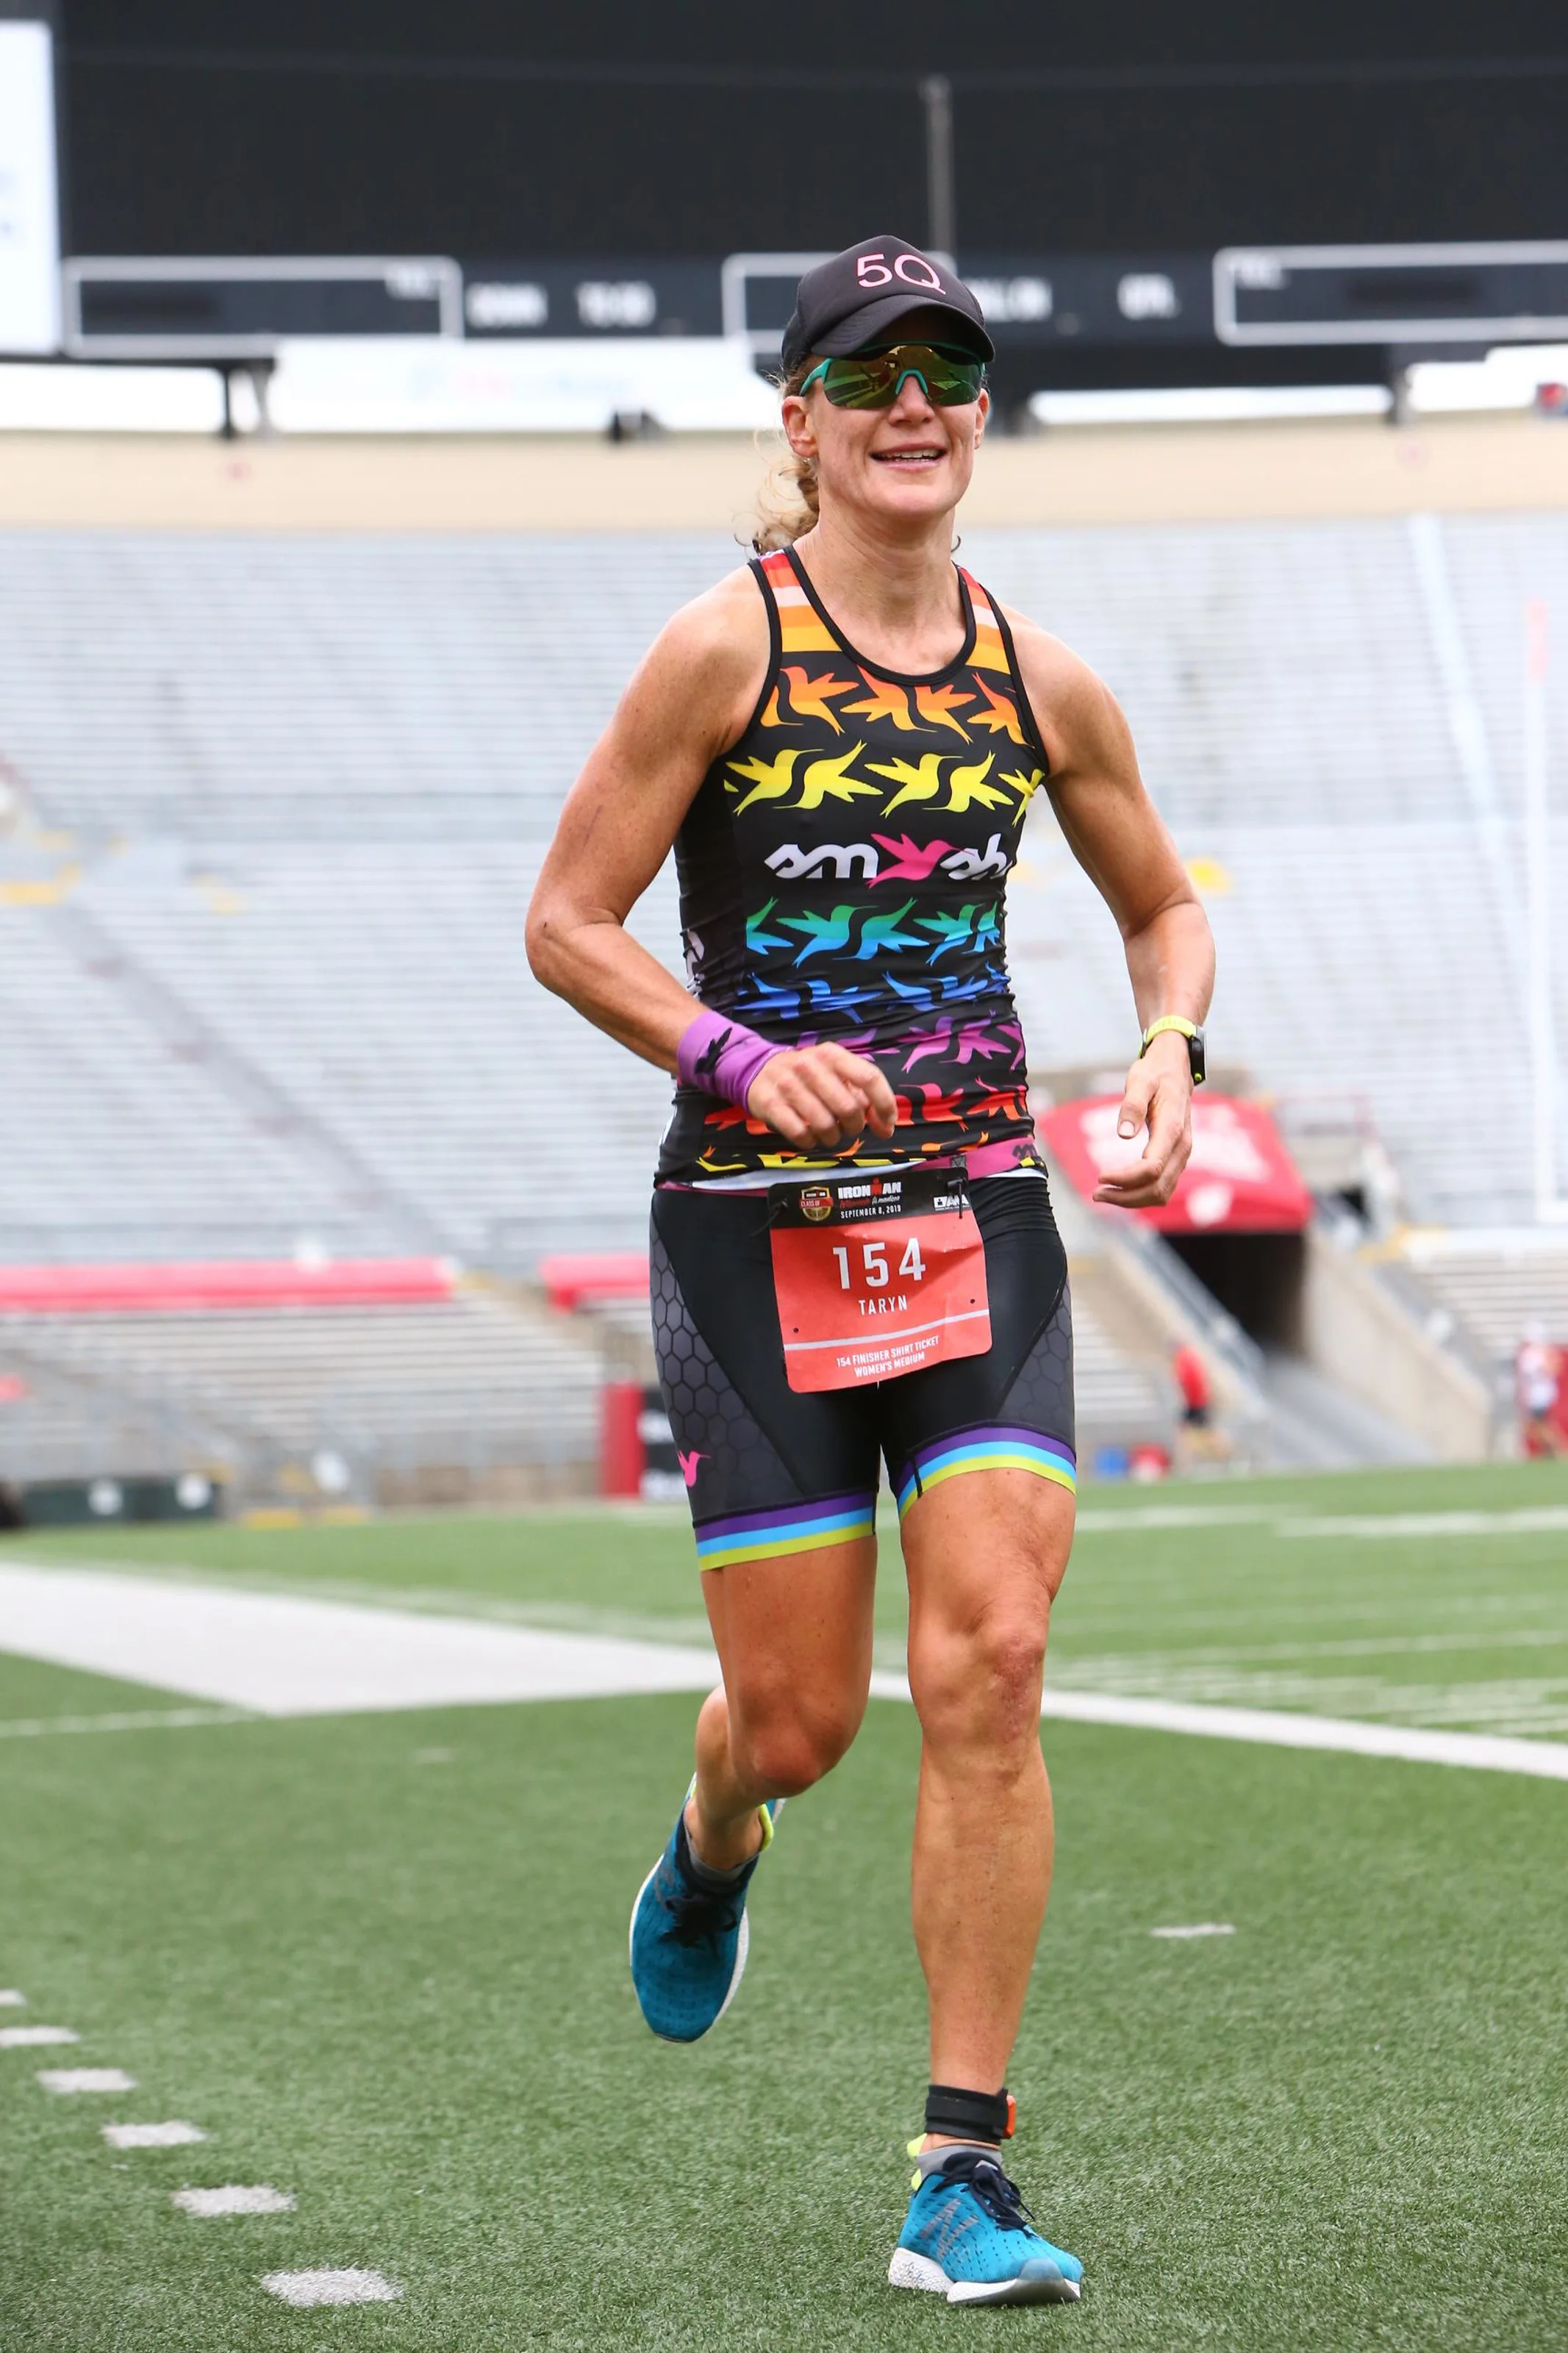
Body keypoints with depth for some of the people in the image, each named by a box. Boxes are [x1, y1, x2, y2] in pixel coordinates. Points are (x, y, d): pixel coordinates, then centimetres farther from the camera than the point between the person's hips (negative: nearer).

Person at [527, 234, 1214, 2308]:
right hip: (759, 1224, -2)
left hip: (979, 1216, 3)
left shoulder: (1039, 680, 6)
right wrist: (738, 1058, -18)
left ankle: (963, 2176, -4)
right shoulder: (725, 648, -5)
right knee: (801, 1716, 2)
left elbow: (1165, 906, 21)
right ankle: (712, 1852, 42)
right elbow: (566, 925, -3)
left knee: (989, 1677, -11)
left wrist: (1171, 1051, 0)